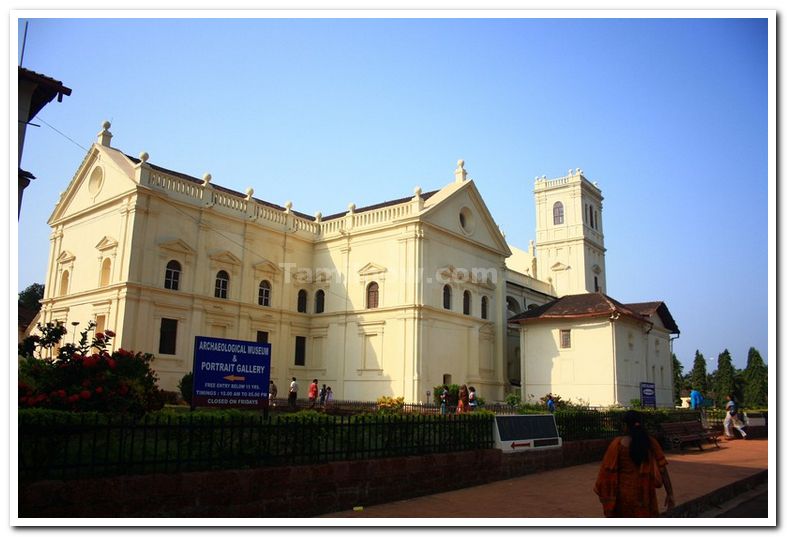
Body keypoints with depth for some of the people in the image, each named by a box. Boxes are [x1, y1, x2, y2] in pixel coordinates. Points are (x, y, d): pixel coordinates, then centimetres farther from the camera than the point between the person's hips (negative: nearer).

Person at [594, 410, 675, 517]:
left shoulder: (618, 443, -10)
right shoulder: (651, 443, -3)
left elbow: (608, 471, -7)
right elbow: (662, 470, -6)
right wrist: (670, 494, -1)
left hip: (623, 495, -2)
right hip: (645, 495, 2)